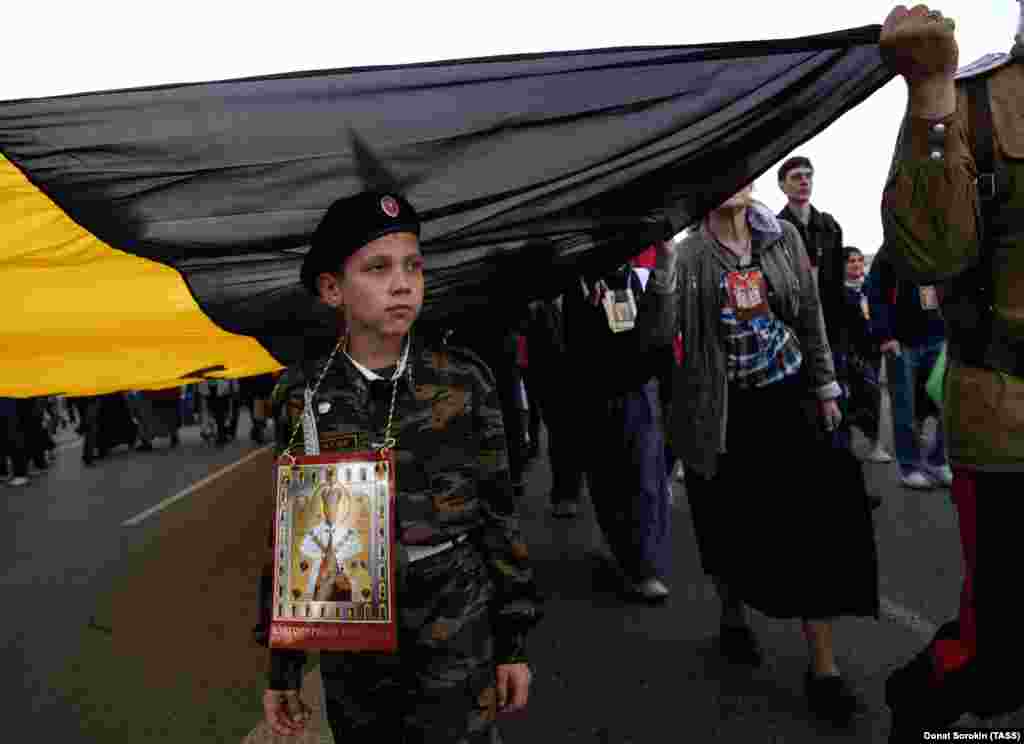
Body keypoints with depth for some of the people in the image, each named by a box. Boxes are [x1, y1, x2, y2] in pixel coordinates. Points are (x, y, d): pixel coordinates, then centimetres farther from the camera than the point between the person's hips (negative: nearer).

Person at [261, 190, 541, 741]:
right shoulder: (301, 396, -7)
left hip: (455, 634, -1)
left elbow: (497, 511, -2)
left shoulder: (464, 380, -9)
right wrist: (283, 665, 4)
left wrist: (512, 641, 1)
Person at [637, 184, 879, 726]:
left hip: (787, 398, 2)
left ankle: (822, 665, 6)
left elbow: (810, 317, 10)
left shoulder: (784, 237, 2)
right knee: (727, 527, 10)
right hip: (720, 410, -2)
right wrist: (663, 259, -27)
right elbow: (658, 333, -18)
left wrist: (825, 387, 10)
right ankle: (733, 618, 38)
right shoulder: (686, 254, -7)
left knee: (815, 522, -4)